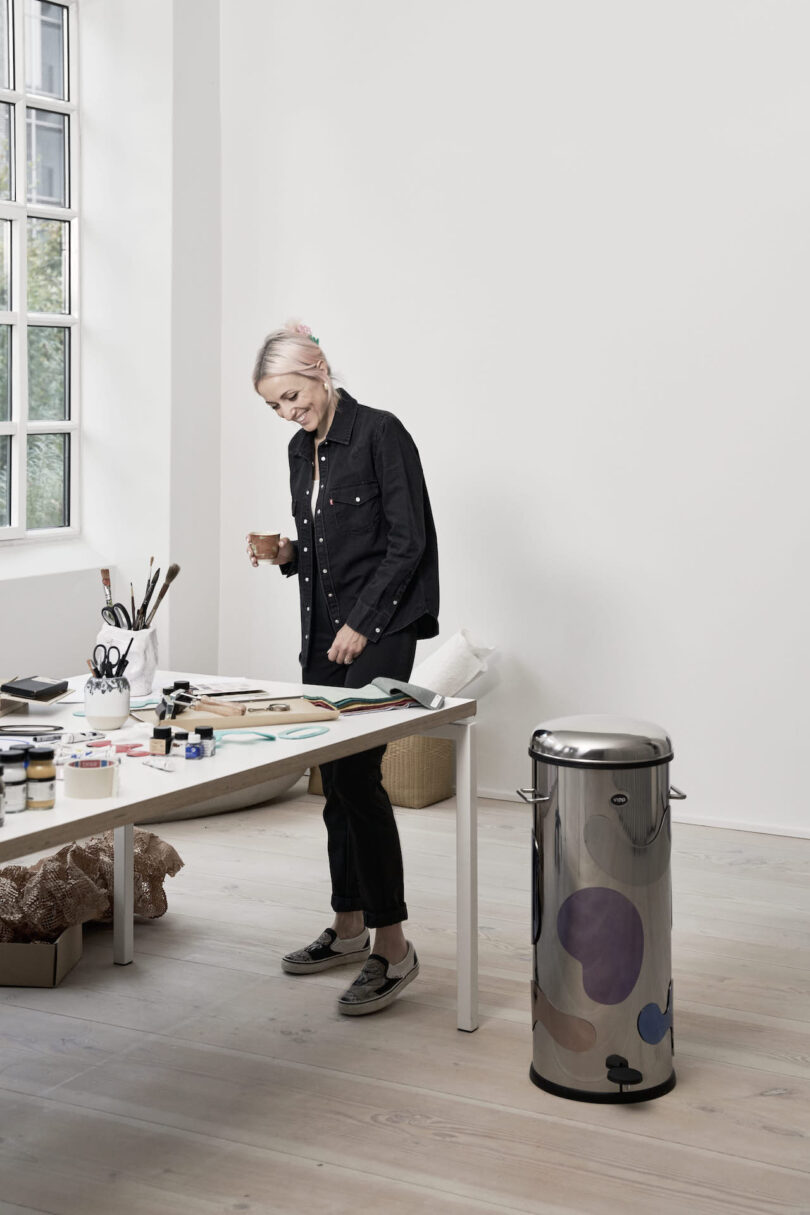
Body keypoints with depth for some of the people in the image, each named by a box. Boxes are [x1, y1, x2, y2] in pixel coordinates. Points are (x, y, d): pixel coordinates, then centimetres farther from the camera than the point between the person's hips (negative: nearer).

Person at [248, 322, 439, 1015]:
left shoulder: (380, 434, -11)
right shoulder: (302, 450, 14)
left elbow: (408, 542, -14)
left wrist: (362, 623, -16)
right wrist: (288, 554, 1)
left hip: (378, 630, -8)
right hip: (323, 629, 8)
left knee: (356, 775, -13)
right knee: (334, 778, 11)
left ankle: (393, 949, -7)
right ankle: (348, 930, 21)